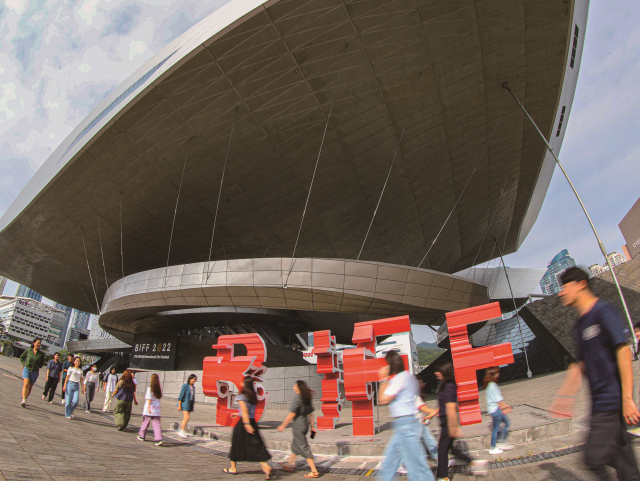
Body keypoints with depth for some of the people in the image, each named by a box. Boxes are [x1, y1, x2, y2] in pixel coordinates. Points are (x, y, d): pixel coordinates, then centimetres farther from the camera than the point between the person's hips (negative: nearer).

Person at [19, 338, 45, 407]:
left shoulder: (41, 354, -2)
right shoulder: (28, 350, -3)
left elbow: (42, 363, 12)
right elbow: (21, 357, 15)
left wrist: (37, 367, 0)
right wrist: (24, 363, 3)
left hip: (35, 371, 2)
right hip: (26, 369, -1)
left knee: (30, 387, 8)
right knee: (26, 384, -17)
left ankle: (24, 401, 21)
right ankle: (23, 401, -24)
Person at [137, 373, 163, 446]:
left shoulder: (149, 388, -8)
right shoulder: (159, 388, 6)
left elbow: (149, 398, -13)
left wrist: (148, 407, -16)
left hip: (149, 410, -3)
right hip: (157, 410, 3)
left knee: (145, 423, 16)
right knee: (157, 424, -2)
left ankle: (141, 436, 34)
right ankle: (159, 439, -14)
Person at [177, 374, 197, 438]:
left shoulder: (193, 387, 10)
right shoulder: (185, 386, -11)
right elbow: (181, 396, -12)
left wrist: (192, 407, 17)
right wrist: (179, 405, -14)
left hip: (190, 404, 7)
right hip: (185, 404, -7)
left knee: (185, 418, 11)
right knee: (187, 418, -14)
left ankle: (181, 431, 22)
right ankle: (182, 431, -4)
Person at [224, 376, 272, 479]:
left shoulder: (241, 396, -11)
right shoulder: (253, 396, 9)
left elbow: (244, 411, -19)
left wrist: (246, 424, -23)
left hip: (243, 422, -6)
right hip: (253, 422, 6)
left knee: (236, 444, 12)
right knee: (255, 445, 2)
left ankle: (233, 468, 27)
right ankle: (265, 466, -13)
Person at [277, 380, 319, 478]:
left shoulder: (297, 398, -17)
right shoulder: (307, 398, 8)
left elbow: (292, 414, -18)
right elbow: (311, 413, 11)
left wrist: (283, 425, -10)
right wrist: (312, 426, 17)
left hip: (298, 425, -9)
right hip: (305, 424, 9)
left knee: (304, 447, -4)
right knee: (295, 444, 23)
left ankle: (314, 471, -4)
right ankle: (291, 464, 37)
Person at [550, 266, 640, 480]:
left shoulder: (603, 311, -9)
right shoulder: (582, 322, 16)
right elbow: (580, 365, 20)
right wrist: (565, 396, 15)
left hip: (612, 399, -9)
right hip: (601, 402, 9)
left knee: (595, 458, -9)